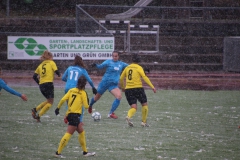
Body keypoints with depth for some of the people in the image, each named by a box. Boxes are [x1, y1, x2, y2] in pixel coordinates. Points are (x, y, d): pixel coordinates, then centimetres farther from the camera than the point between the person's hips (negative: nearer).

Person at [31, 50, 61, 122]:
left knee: (49, 101, 21)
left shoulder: (40, 65, 18)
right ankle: (39, 115, -11)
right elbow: (56, 71, -6)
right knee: (50, 102, 0)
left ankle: (35, 109, 7)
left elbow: (34, 76, 13)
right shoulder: (51, 63, 4)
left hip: (41, 84, 7)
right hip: (49, 83, -7)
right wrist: (59, 75, 16)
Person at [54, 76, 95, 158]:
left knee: (81, 132, 19)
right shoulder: (83, 93, -5)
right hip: (75, 115, -7)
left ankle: (85, 152, 26)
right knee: (68, 134, -8)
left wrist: (58, 108, 6)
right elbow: (86, 106, -6)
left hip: (69, 114, 7)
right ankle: (58, 152, -12)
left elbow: (63, 99, -2)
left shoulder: (71, 90, 8)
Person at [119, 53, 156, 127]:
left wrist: (122, 87, 33)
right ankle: (144, 122, 11)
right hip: (138, 88, -4)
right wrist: (152, 86, -17)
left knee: (134, 107, 3)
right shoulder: (139, 68, -2)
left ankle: (128, 116, -29)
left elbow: (121, 79, 16)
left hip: (128, 89, 4)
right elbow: (144, 77, -14)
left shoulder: (127, 68, 12)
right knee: (144, 104, 14)